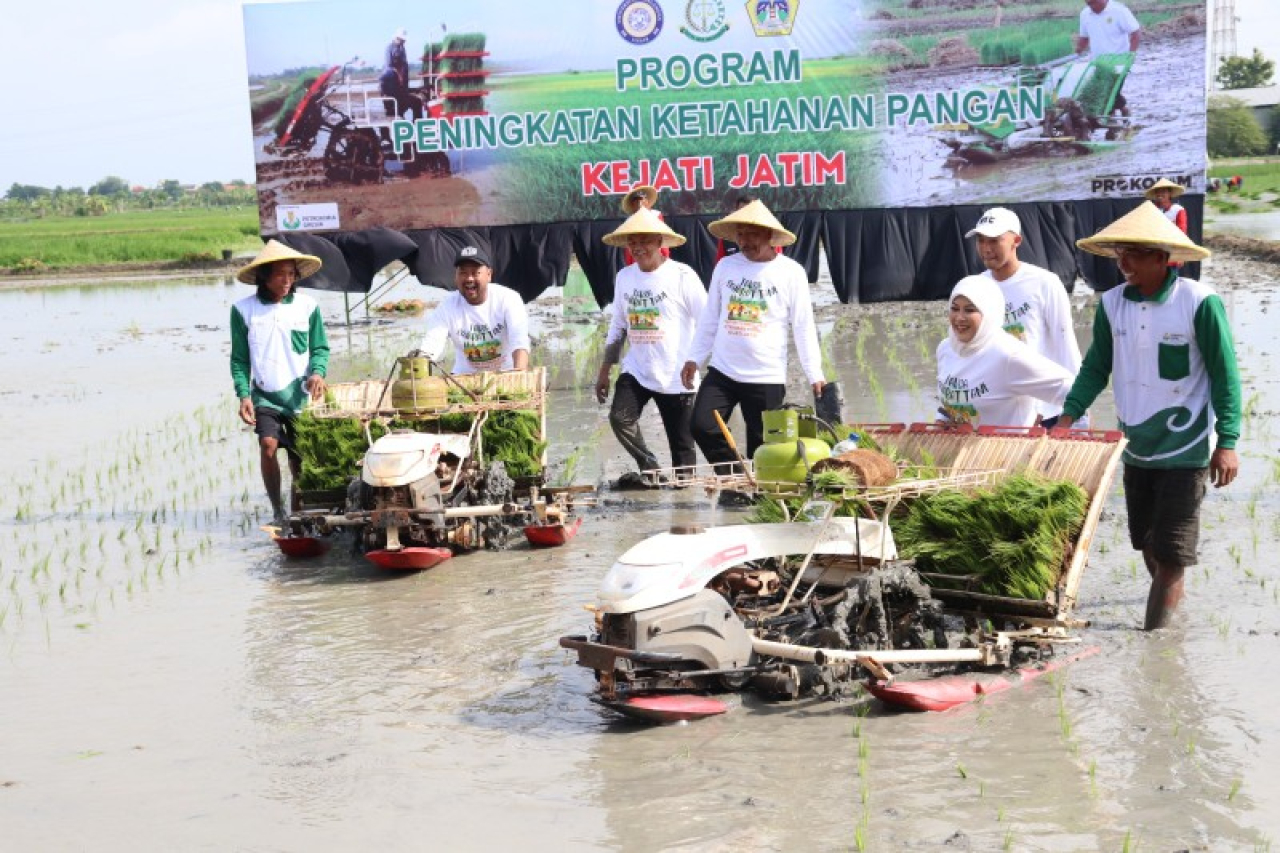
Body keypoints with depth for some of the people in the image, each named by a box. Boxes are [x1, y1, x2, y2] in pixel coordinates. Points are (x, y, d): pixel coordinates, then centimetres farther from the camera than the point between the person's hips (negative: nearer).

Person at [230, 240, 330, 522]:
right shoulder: (244, 310, -3)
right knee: (268, 445, -21)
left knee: (299, 459, 7)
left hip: (300, 396, 1)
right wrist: (243, 395, -9)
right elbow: (239, 359, 1)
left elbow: (320, 348, 6)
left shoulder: (307, 306, -1)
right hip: (265, 396, -1)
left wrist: (317, 372, -14)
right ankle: (277, 508, -7)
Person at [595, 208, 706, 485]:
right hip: (636, 370, 4)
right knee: (620, 418, -18)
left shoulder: (682, 276, -9)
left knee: (681, 444, 1)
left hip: (676, 376, -4)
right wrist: (605, 370, 14)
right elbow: (617, 326, 16)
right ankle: (651, 470, 1)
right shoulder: (625, 277, 7)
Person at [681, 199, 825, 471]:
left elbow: (803, 327, -3)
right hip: (722, 371, 3)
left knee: (761, 447, -1)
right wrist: (694, 358, 10)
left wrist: (815, 375, -7)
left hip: (767, 378, -3)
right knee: (702, 427, -11)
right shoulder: (725, 266, 6)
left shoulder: (791, 272, -3)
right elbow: (710, 318, 14)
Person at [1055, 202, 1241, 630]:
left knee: (1170, 554, -3)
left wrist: (1227, 442, -15)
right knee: (1146, 543, 17)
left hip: (1184, 450, -5)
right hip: (1136, 447, 5)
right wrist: (1067, 417, -5)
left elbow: (1225, 375, -12)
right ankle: (1171, 596, 41)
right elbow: (1096, 369, 7)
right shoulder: (1112, 304, -2)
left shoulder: (1199, 303, -16)